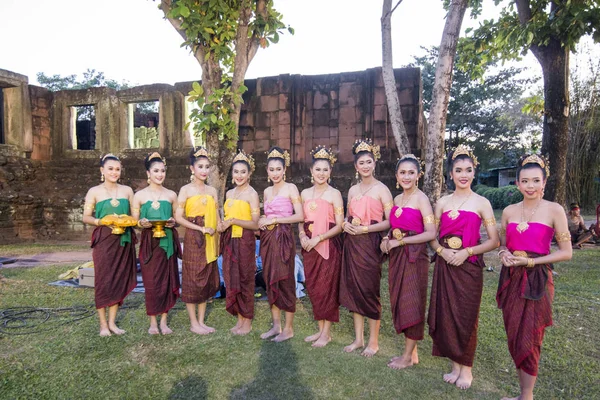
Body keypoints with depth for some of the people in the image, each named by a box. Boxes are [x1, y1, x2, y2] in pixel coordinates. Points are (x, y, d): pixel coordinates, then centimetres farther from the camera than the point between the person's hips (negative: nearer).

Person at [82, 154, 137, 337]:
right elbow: (86, 217, 0)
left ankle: (112, 322, 18)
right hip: (103, 240, -2)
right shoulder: (94, 191, 3)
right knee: (103, 280, 1)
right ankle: (103, 323, 13)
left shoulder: (127, 190, 9)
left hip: (123, 240, 3)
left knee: (119, 279, 6)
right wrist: (101, 221, -18)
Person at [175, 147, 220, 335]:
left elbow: (216, 218, 11)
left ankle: (201, 321, 21)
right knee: (193, 279, 2)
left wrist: (217, 241, 6)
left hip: (209, 241, 5)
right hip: (193, 240, -5)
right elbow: (178, 217, -9)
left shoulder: (212, 190, 10)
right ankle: (193, 323, 15)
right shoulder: (186, 190, -4)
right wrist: (201, 229, -15)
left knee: (207, 280, 9)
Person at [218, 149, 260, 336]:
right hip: (229, 240, 7)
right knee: (231, 279, 10)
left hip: (244, 241, -7)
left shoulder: (252, 194, -9)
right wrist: (222, 224, 1)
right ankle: (240, 319, 24)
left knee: (245, 279, 2)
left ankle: (247, 322, 17)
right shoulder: (229, 194, 11)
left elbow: (255, 224, -15)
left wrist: (233, 221, -20)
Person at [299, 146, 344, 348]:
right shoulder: (305, 193, 9)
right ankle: (320, 329, 26)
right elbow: (301, 220, 13)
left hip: (328, 246, -5)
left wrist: (318, 239, -17)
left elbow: (339, 225, -9)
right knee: (313, 287, 10)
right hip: (309, 246, 5)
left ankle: (327, 332, 17)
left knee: (327, 287, 2)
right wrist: (302, 236, -6)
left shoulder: (334, 194, -5)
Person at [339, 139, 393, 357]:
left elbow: (389, 221, -10)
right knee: (353, 288, 9)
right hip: (352, 243, 6)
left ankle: (373, 342, 19)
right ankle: (358, 338, 25)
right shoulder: (353, 190, 12)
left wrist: (365, 228, -17)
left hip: (370, 244, -5)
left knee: (370, 290, 2)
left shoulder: (381, 189, -5)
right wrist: (346, 224, 0)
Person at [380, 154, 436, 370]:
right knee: (400, 302, 12)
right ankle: (411, 351, 29)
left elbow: (431, 233, -17)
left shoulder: (421, 199, -11)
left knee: (411, 303, 3)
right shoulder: (397, 199, 10)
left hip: (414, 256, -7)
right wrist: (387, 239, 0)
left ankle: (408, 356, 19)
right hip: (396, 255, 7)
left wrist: (400, 241, -16)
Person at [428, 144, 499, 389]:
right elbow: (432, 236, 9)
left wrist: (467, 252, -16)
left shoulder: (481, 203, -2)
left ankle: (467, 369, 25)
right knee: (446, 315, 7)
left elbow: (494, 241, -4)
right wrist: (442, 251, -10)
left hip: (469, 267, -3)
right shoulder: (442, 202, 6)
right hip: (445, 266, 3)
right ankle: (455, 365, 26)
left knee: (466, 317, 5)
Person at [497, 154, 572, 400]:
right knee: (513, 338, 11)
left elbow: (566, 252, -6)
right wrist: (503, 254, -6)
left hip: (537, 280, -4)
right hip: (511, 279, 4)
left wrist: (529, 261, -14)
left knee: (528, 340, 1)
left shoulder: (554, 210, -6)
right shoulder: (509, 211, 6)